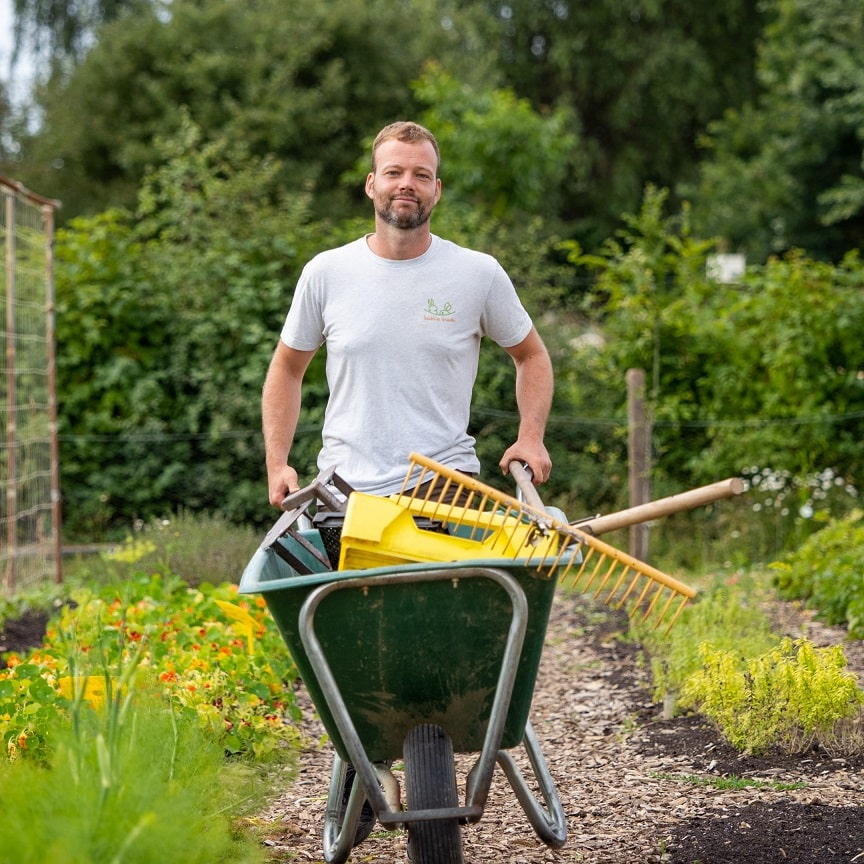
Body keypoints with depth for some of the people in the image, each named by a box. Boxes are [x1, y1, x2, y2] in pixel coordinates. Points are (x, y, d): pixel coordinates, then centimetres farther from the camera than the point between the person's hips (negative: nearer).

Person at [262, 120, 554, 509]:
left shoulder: (481, 274, 3)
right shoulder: (325, 273, 4)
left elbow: (531, 355, 16)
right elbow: (286, 368, 15)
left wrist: (531, 437, 1)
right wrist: (276, 463, 5)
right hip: (345, 487, 1)